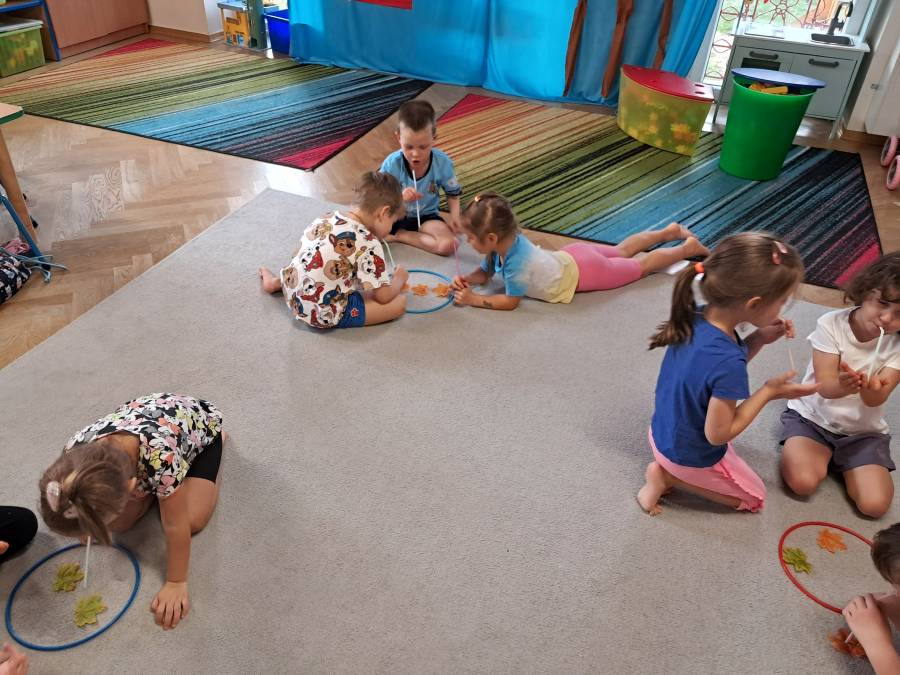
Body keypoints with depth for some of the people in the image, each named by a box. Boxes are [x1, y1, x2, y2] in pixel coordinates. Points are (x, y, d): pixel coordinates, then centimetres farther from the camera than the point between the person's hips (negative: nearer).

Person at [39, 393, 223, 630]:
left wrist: (176, 583, -22)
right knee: (120, 523, -10)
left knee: (193, 520, -16)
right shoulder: (76, 449, -32)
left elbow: (175, 526, -32)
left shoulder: (162, 457, -48)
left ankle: (218, 440, 8)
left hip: (200, 422, -3)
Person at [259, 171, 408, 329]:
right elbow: (383, 297, -12)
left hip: (293, 298, 8)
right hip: (325, 315, -8)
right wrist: (399, 278, 9)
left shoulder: (324, 219, 3)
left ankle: (276, 282, 28)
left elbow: (297, 255, 16)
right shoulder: (369, 244, -18)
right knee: (399, 302, -6)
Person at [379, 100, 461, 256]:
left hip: (425, 216, 3)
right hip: (394, 215, -2)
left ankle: (399, 235, -8)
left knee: (449, 245, -26)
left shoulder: (442, 162, -18)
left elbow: (453, 193, -1)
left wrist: (455, 215, -20)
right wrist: (399, 198, -40)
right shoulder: (392, 163, -21)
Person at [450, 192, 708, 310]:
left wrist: (473, 299, -31)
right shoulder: (509, 240, -15)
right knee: (620, 252, 30)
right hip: (573, 257, 6)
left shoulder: (517, 263, -39)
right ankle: (669, 232, 45)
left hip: (582, 272, -6)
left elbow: (511, 301, -29)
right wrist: (466, 280, -20)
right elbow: (484, 273, -1)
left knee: (640, 266, 15)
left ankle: (689, 248, 31)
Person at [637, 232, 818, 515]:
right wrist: (769, 391, -19)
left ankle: (668, 468, 15)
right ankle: (669, 476, 3)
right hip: (692, 457, -7)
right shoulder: (727, 362, -39)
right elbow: (717, 434, -26)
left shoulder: (695, 317, -16)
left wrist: (758, 339, -9)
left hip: (663, 435, 7)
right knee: (754, 497, 21)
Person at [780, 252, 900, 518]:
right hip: (813, 416, -2)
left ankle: (843, 462, 14)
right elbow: (824, 386, -21)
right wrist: (842, 386, -47)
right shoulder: (831, 324, -16)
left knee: (874, 504, -16)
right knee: (802, 482, -27)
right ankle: (824, 455, 8)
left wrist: (872, 391, -48)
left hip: (864, 431, 2)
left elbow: (877, 400, -22)